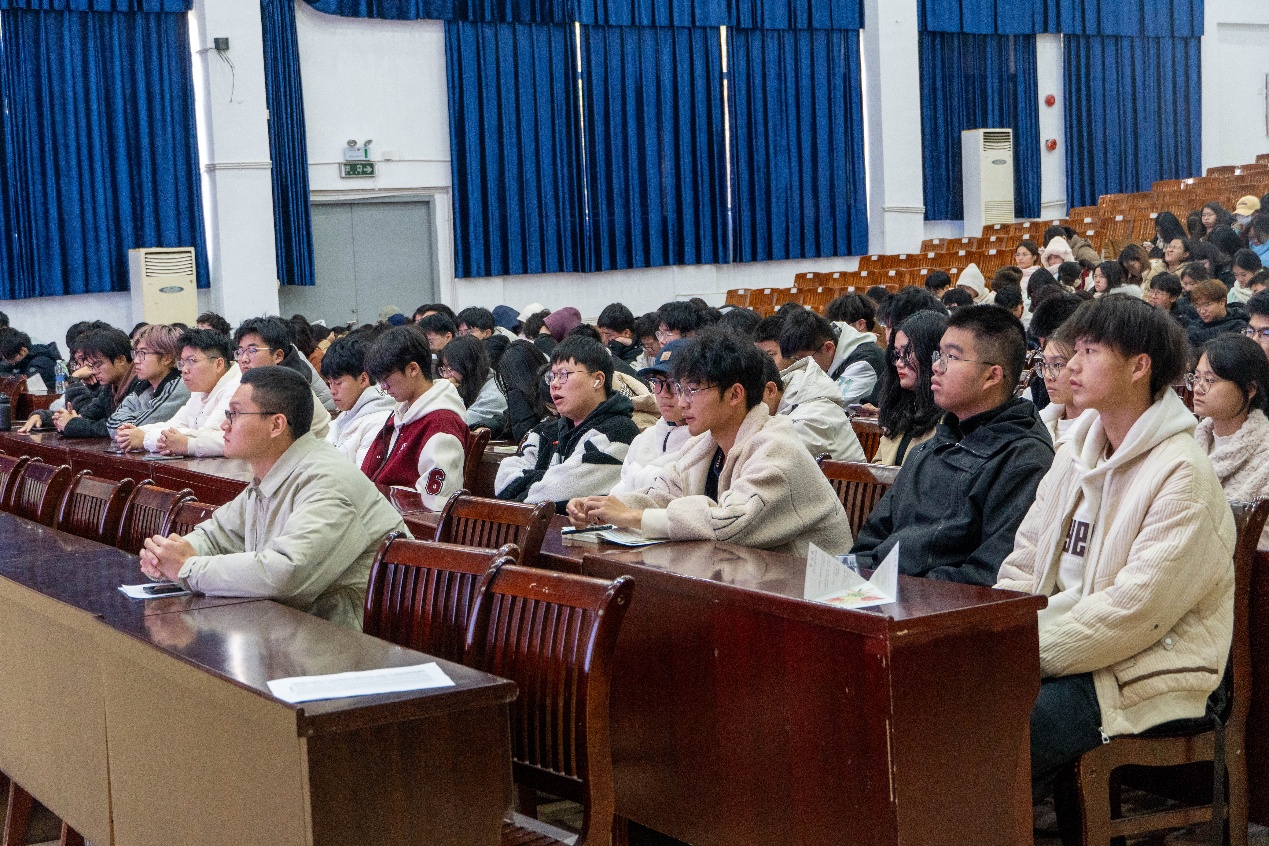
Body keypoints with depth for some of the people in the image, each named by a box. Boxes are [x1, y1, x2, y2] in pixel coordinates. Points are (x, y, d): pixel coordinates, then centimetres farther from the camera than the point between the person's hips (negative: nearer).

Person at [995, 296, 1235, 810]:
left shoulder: (1184, 474, -13)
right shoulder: (1076, 454, 14)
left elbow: (1136, 609, -19)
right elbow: (1024, 563, 13)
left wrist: (1032, 652, -17)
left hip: (1141, 682, -7)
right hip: (1061, 657, 7)